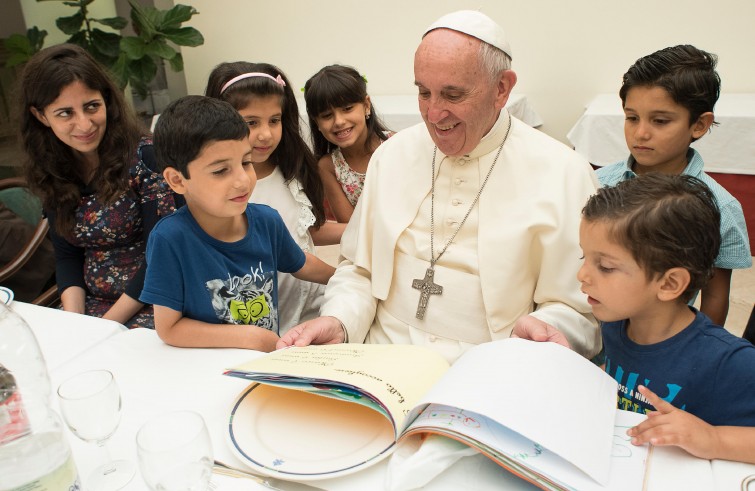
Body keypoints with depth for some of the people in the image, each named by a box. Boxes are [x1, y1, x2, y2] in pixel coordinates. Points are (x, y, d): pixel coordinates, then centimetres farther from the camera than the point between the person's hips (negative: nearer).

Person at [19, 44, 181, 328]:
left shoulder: (146, 156, -13)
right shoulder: (52, 175, 5)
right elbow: (66, 255, 10)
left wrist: (107, 325, -13)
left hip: (151, 305, -4)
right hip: (92, 304, 5)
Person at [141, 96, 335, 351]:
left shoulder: (267, 221, -6)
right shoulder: (170, 238, -20)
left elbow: (300, 265, 15)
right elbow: (168, 328, -15)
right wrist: (251, 337, -17)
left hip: (268, 360, 4)